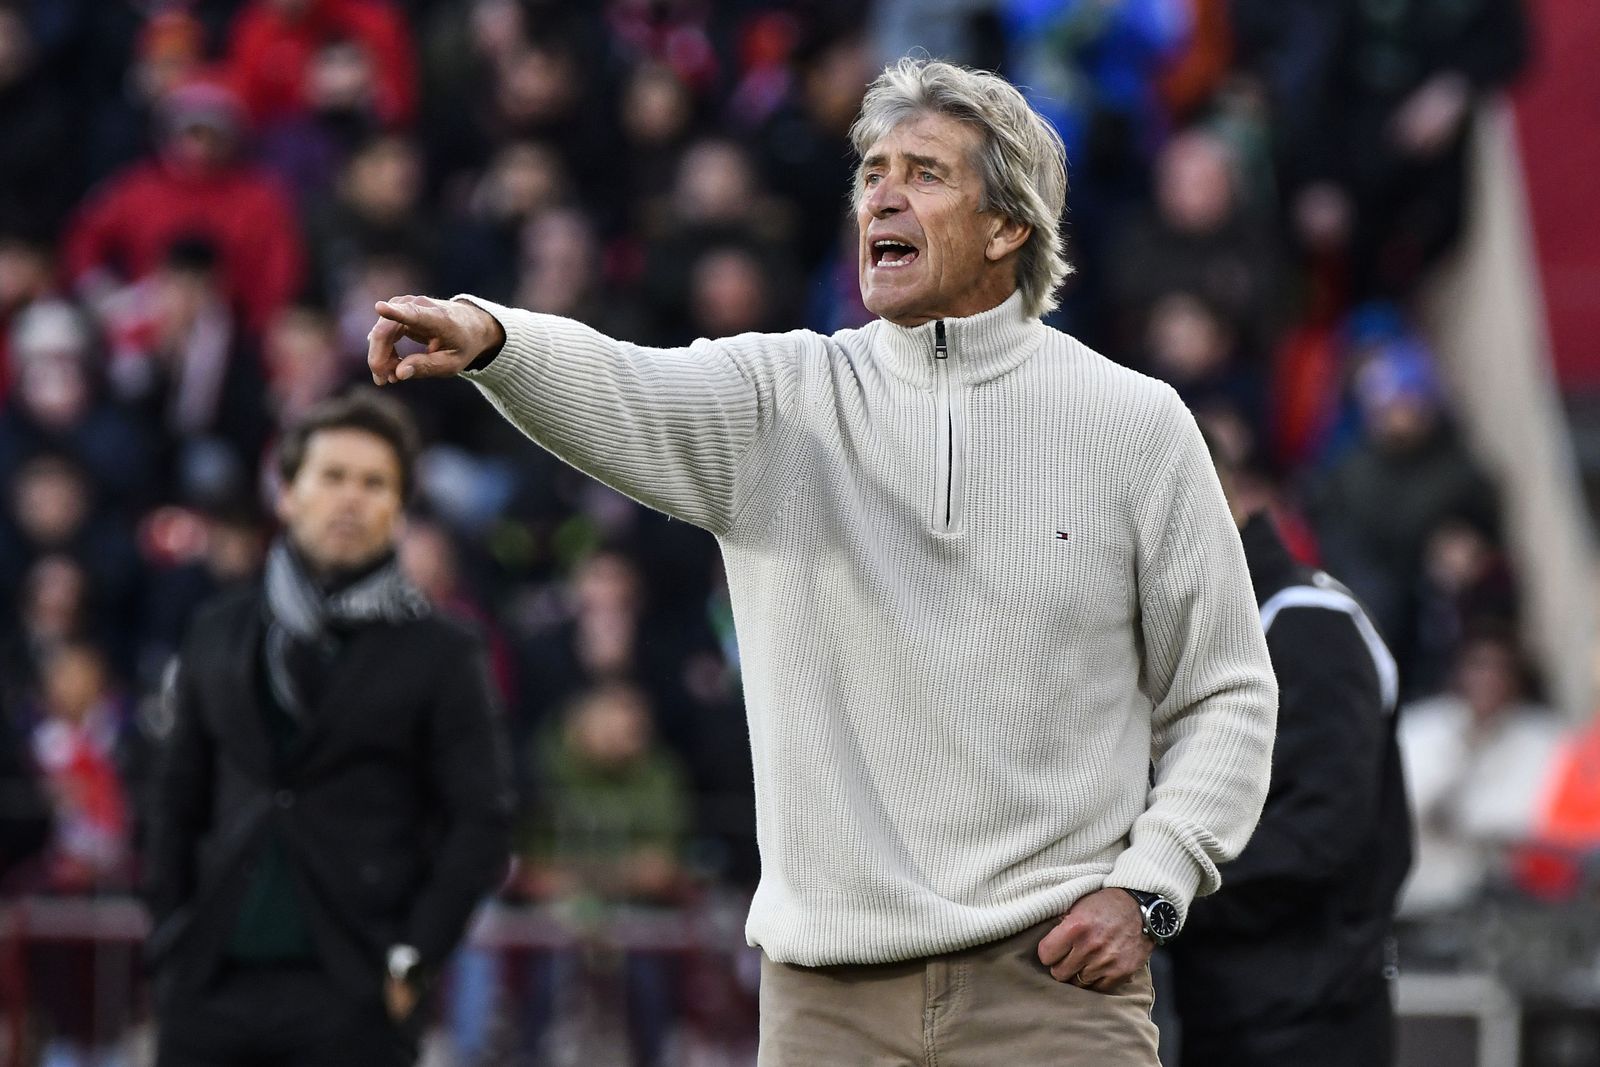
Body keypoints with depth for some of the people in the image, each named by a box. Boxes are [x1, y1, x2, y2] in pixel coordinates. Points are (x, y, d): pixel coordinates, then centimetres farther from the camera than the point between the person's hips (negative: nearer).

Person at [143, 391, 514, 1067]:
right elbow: (178, 800, 17)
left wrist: (409, 961, -8)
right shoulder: (218, 636, 14)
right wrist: (169, 939, 7)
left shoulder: (439, 656, 3)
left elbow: (481, 824, -1)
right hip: (212, 984, 3)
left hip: (349, 999, -3)